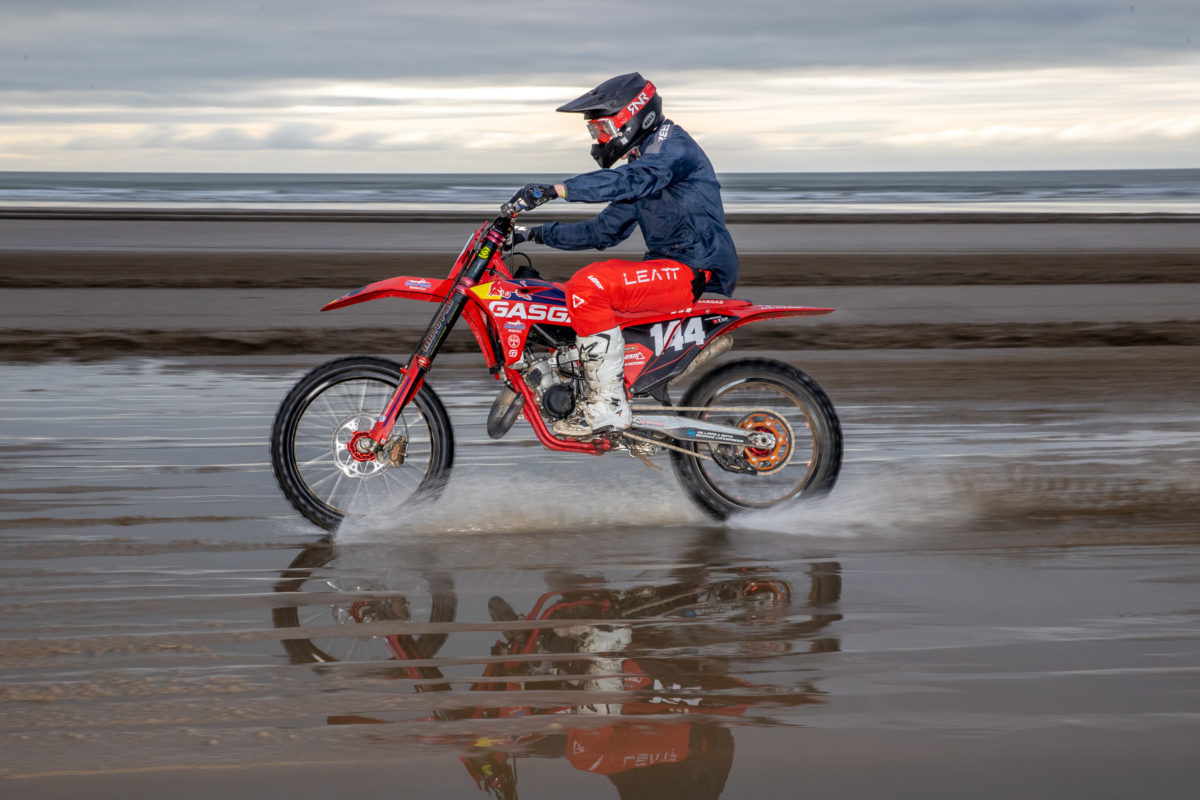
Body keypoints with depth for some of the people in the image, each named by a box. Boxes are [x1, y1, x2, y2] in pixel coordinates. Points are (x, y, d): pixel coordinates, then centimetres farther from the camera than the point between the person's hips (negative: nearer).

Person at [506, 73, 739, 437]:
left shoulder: (672, 144, -9)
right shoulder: (640, 161, 21)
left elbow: (631, 179, -30)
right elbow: (604, 231, 23)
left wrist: (554, 190, -38)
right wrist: (537, 234, 15)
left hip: (697, 271, -11)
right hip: (669, 270, 11)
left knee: (588, 286, -26)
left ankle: (609, 405, -24)